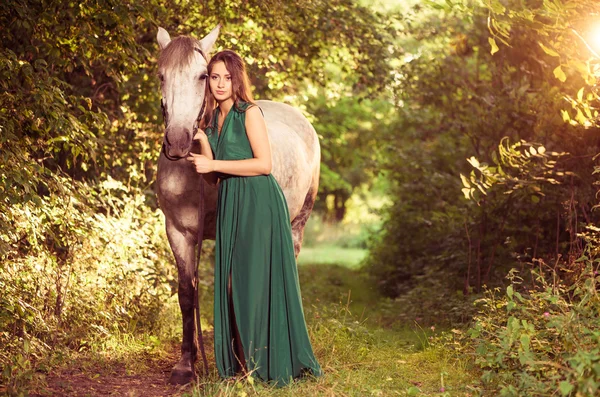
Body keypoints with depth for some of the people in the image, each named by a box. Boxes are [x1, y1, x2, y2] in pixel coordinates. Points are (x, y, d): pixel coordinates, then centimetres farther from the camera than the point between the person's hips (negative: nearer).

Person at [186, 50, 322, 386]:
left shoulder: (250, 113, -6)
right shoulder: (213, 119, 15)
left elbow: (264, 164, -15)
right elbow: (213, 177, 12)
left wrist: (214, 164, -14)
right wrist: (203, 141, -3)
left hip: (258, 203, -7)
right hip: (230, 205, 7)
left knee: (257, 280, -4)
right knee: (232, 282, 7)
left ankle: (270, 363, 5)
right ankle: (240, 360, 14)